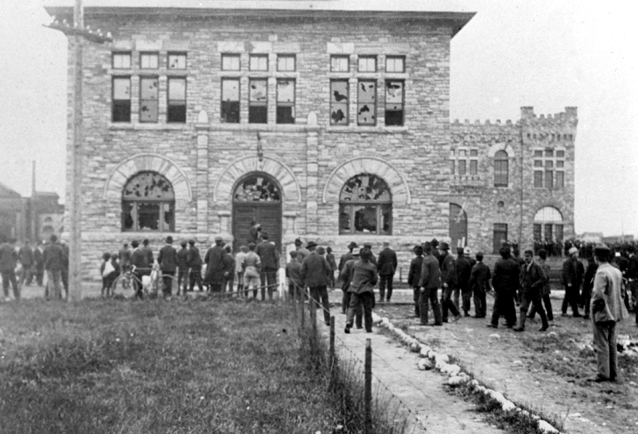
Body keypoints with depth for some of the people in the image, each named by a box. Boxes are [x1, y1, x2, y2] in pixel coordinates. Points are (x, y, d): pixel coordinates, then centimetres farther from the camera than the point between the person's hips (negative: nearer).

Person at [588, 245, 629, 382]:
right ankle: (613, 374, 21)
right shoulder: (617, 272, 6)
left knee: (601, 344, -1)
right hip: (614, 313, 8)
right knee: (612, 344, 15)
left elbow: (598, 294, -26)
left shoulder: (601, 272, -20)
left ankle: (603, 374, 2)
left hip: (602, 313, -8)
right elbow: (620, 290, 15)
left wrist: (594, 309, -12)